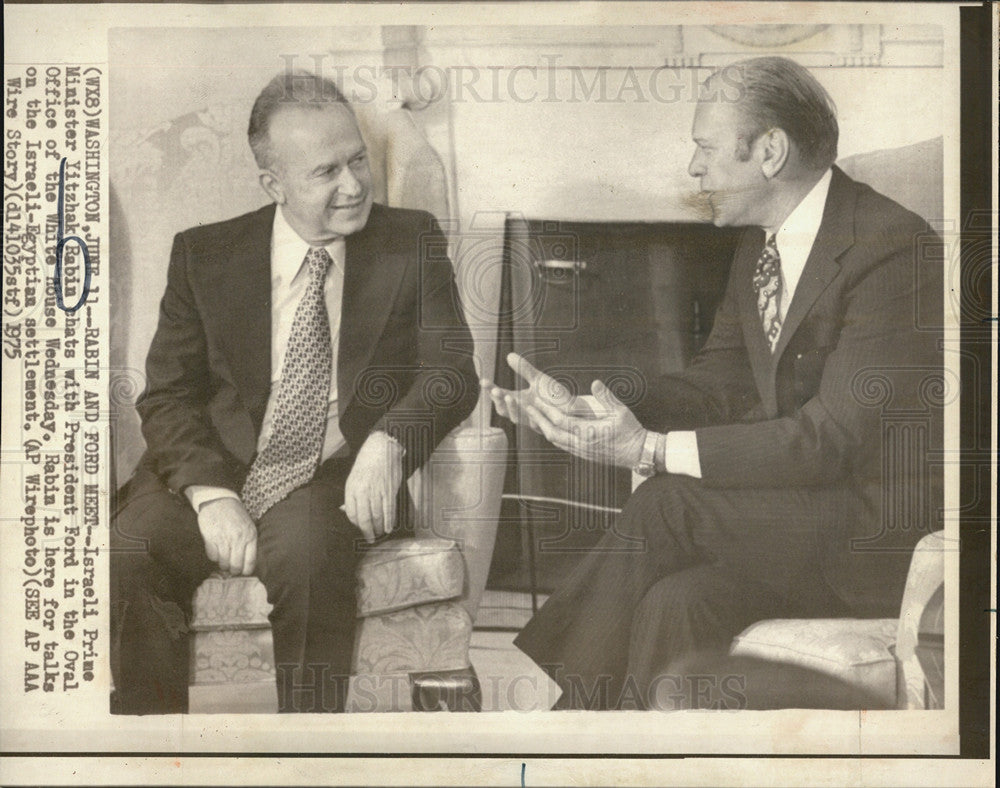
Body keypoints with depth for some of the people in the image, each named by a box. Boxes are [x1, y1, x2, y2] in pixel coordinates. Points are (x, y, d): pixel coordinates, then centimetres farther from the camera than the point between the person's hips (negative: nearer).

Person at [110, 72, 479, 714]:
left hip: (335, 482, -1)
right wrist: (211, 492, -16)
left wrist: (388, 442, -21)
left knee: (303, 549, -34)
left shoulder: (412, 242, 8)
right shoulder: (204, 255, 9)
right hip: (216, 470, 2)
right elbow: (167, 396, 4)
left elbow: (452, 372, 1)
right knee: (129, 552, -27)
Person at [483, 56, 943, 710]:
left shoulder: (892, 247, -18)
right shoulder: (759, 242, 10)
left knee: (665, 503, -23)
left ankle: (575, 709, -8)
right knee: (674, 603, -21)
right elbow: (720, 378, 8)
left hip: (880, 528, -7)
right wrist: (588, 410, -8)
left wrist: (651, 450, -29)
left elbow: (833, 439, -24)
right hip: (788, 502, 7)